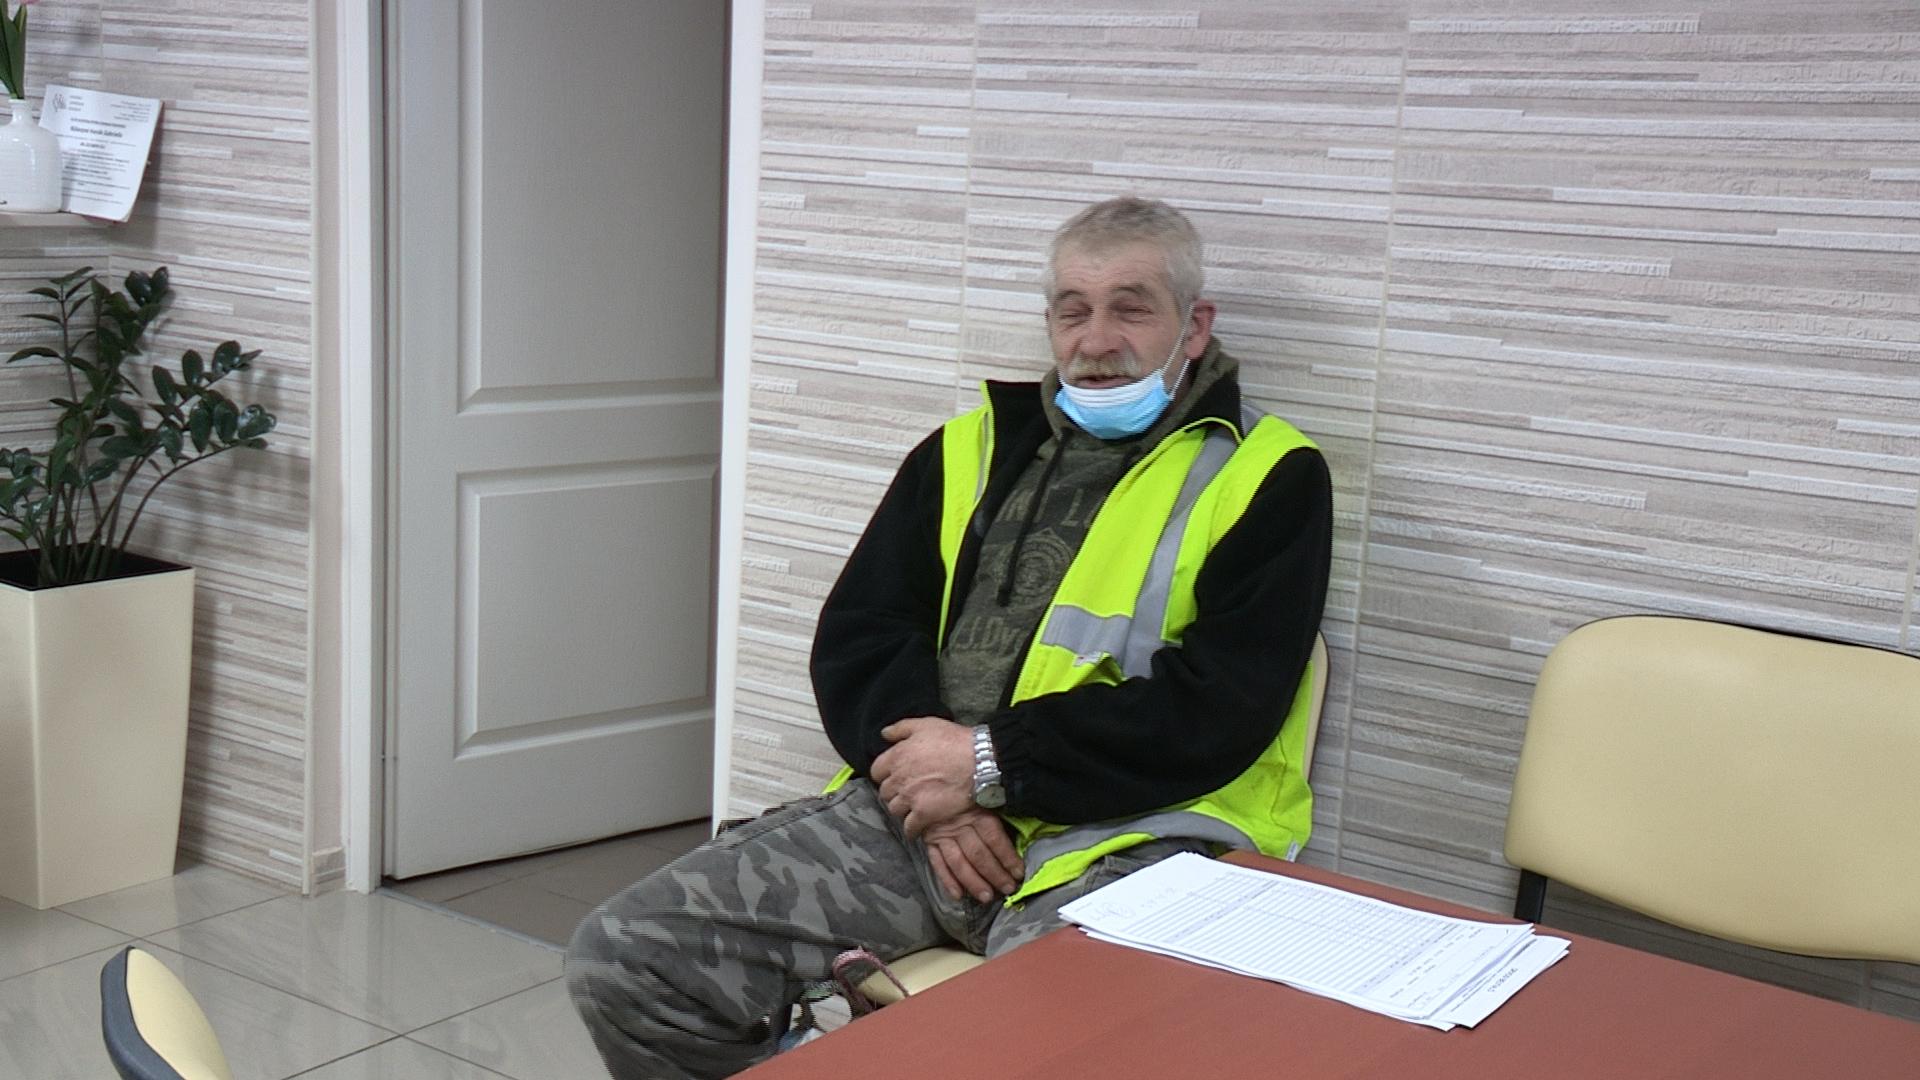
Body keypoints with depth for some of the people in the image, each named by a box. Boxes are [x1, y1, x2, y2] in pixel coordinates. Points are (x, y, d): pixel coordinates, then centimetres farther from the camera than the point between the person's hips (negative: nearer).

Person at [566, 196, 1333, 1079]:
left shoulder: (1266, 477, 4)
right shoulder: (972, 448, 19)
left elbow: (1219, 710, -7)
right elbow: (855, 637, 14)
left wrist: (992, 761, -12)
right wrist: (929, 778, -5)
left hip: (1120, 835, -5)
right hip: (919, 809, 5)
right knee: (621, 957, -9)